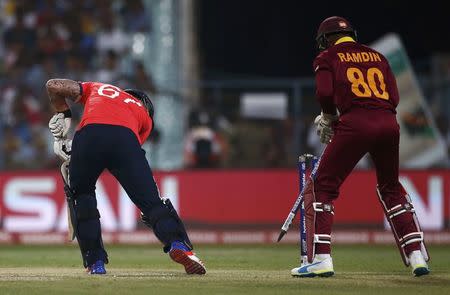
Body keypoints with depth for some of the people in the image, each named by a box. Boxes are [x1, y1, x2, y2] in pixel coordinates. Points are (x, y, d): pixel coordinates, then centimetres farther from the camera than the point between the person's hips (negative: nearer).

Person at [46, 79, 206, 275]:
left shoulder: (96, 89, 39)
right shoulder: (144, 116, 36)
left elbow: (53, 86, 30)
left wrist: (62, 115, 42)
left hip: (88, 135, 0)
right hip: (125, 139, 0)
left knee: (82, 197, 20)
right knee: (151, 201, 2)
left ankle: (95, 262, 13)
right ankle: (178, 243, -21)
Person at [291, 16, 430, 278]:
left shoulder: (328, 58, 12)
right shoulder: (377, 56, 25)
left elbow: (325, 93, -4)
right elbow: (394, 97, 15)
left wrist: (329, 119, 14)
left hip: (355, 124, -5)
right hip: (390, 123, 5)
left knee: (322, 187, 3)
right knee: (391, 188, 23)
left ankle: (320, 258, -9)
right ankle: (416, 254, 16)